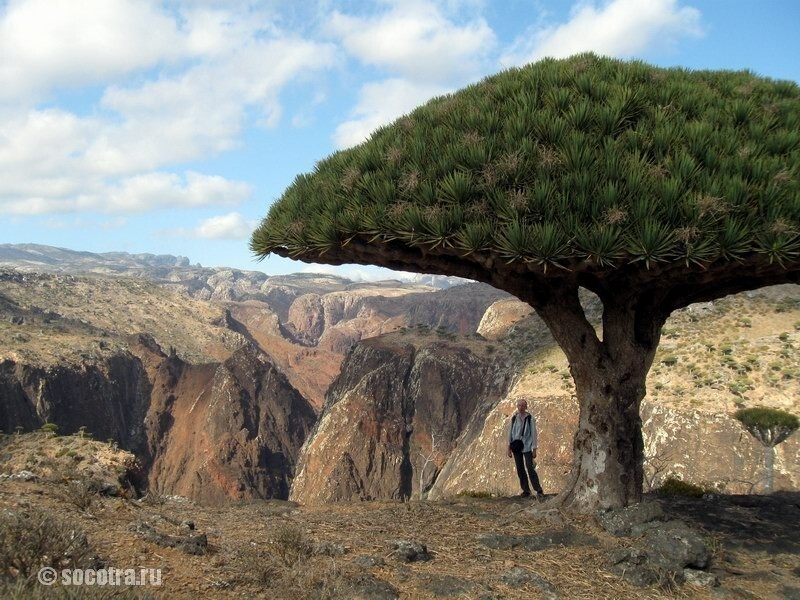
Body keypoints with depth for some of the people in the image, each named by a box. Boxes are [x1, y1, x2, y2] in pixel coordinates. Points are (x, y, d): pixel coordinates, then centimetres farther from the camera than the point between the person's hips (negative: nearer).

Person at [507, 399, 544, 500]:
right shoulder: (514, 418, 6)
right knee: (520, 470, 7)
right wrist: (509, 448, 7)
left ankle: (539, 491, -6)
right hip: (516, 447, 4)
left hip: (527, 447, -4)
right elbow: (510, 432, 10)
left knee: (530, 469, -10)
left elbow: (533, 433, -4)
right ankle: (526, 490, 17)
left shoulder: (530, 418, -4)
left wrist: (534, 449, -7)